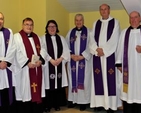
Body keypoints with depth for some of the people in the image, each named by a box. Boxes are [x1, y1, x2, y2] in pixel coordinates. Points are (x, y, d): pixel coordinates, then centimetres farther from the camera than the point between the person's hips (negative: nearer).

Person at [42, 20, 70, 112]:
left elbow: (66, 51, 5)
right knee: (49, 85, -3)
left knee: (59, 84, 4)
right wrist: (51, 60, -17)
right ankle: (48, 105, 7)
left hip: (59, 65, 3)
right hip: (48, 66, -3)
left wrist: (60, 59, -11)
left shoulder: (61, 38, 13)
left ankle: (57, 104, 15)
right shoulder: (43, 38, 2)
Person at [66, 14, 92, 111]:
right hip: (73, 60, 3)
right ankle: (73, 100, 17)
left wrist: (82, 56, -14)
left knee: (83, 81, 0)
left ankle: (83, 101, 7)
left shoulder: (88, 32, 0)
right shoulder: (70, 32, 11)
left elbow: (90, 46, -6)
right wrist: (71, 55, -9)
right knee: (73, 80, 8)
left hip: (84, 61, -3)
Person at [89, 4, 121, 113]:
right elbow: (92, 39, 7)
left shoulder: (115, 22, 4)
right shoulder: (96, 23, 15)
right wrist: (96, 49, -10)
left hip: (110, 55, -3)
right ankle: (99, 103, 11)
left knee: (110, 79, -5)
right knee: (98, 79, 3)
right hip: (97, 55, 4)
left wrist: (103, 50, -13)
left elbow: (114, 40, -6)